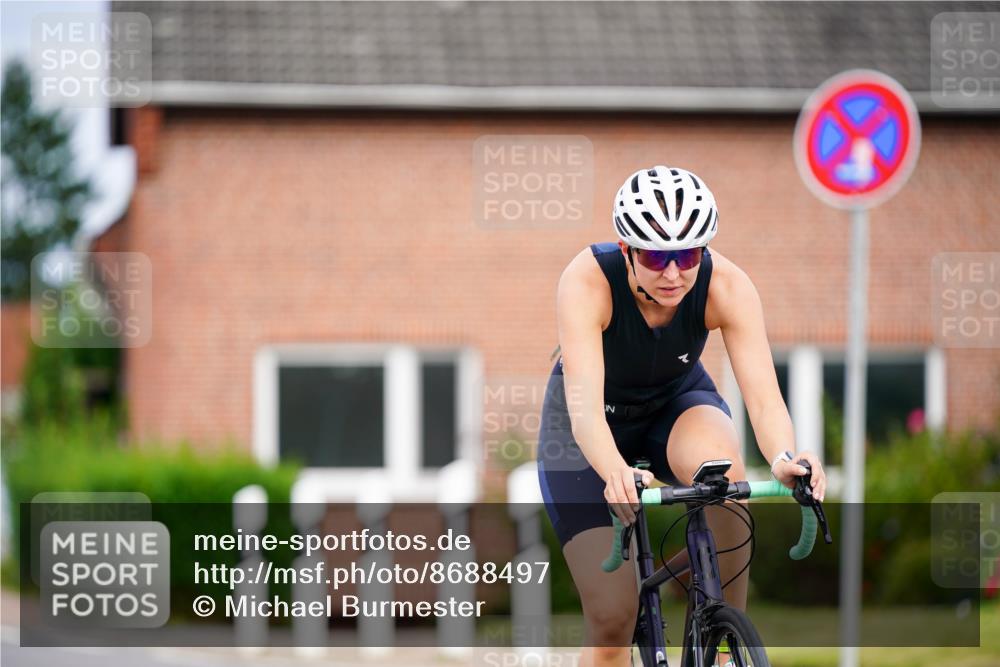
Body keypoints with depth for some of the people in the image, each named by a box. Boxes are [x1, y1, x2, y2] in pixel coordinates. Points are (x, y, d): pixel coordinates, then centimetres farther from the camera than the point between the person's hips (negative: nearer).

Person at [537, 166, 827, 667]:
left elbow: (763, 396, -35)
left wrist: (784, 458, -57)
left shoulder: (727, 287, -27)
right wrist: (615, 472, -64)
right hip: (594, 424, -1)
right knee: (611, 617, -13)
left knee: (722, 470, -36)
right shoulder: (587, 281, -33)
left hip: (678, 402, 2)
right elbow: (583, 400, -44)